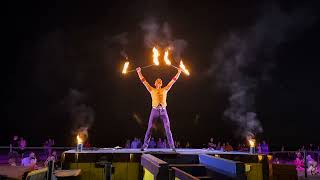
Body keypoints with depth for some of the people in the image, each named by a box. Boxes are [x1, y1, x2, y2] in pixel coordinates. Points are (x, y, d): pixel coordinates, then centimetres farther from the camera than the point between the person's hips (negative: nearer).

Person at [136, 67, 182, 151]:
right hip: (154, 110, -1)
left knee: (168, 128, -1)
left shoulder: (165, 89, 17)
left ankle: (172, 146, 4)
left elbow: (173, 80, 17)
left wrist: (179, 72, 17)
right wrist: (139, 72, 11)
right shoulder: (152, 90, 14)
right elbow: (143, 80, 14)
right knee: (149, 128, -1)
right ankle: (145, 145, 5)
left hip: (163, 111, 1)